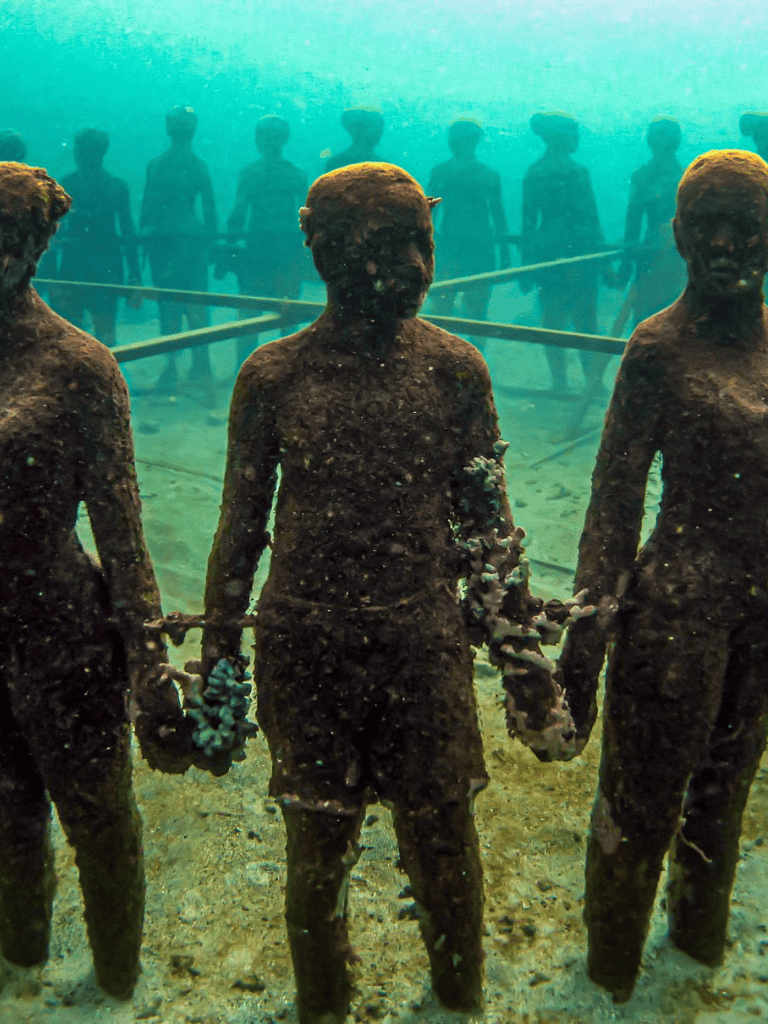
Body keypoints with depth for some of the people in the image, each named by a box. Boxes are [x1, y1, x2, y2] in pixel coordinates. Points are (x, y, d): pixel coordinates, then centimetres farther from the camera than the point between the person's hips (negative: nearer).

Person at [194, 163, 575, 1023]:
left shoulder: (454, 369, -2)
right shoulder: (273, 376, -4)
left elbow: (490, 525, 3)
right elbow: (240, 531, 3)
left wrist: (523, 655, 1)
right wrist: (214, 662, 4)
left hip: (426, 647, 1)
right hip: (305, 653, 0)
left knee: (443, 848, 13)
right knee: (317, 854, 14)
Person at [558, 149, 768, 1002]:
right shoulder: (662, 346, -13)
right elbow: (614, 497, -12)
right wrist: (588, 633, -14)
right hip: (680, 607, -5)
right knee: (643, 797, 10)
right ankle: (613, 970, 35)